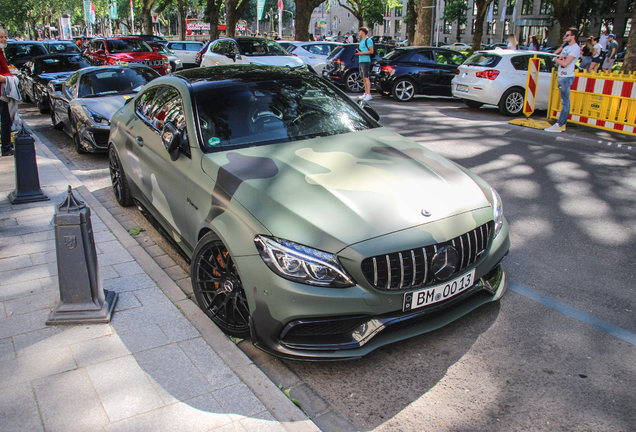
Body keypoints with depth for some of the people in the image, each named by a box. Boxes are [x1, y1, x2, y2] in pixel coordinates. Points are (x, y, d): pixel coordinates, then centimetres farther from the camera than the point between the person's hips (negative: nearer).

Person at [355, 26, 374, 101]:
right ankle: (366, 93, 15)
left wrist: (361, 53, -18)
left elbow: (371, 51, -15)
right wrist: (358, 51, 9)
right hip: (361, 61, 10)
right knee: (363, 78, 10)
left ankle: (369, 94, -18)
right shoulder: (361, 41, 22)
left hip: (366, 61, -10)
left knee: (366, 77, -15)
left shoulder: (368, 40, -8)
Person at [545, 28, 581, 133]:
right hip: (561, 76, 9)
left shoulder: (576, 48, -10)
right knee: (564, 101, 10)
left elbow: (565, 63, -20)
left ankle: (559, 125, -12)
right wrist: (560, 58, -5)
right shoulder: (566, 47, 19)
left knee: (565, 102, -9)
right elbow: (557, 63, 16)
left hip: (567, 77, -9)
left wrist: (557, 59, -1)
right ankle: (563, 124, 14)